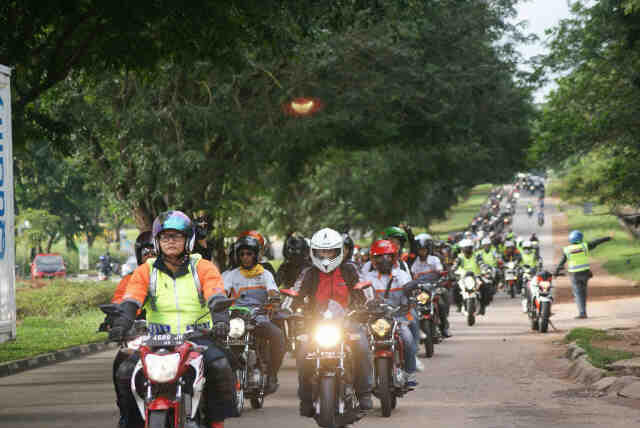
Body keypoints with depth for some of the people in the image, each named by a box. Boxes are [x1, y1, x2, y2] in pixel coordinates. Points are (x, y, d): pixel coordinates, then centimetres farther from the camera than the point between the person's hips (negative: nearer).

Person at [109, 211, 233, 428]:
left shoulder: (203, 268, 7)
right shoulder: (146, 271, 11)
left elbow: (216, 296, -10)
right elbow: (131, 300, -4)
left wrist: (220, 318, -32)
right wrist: (122, 322, -26)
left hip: (197, 337, -2)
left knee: (220, 367, -31)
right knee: (125, 373, -20)